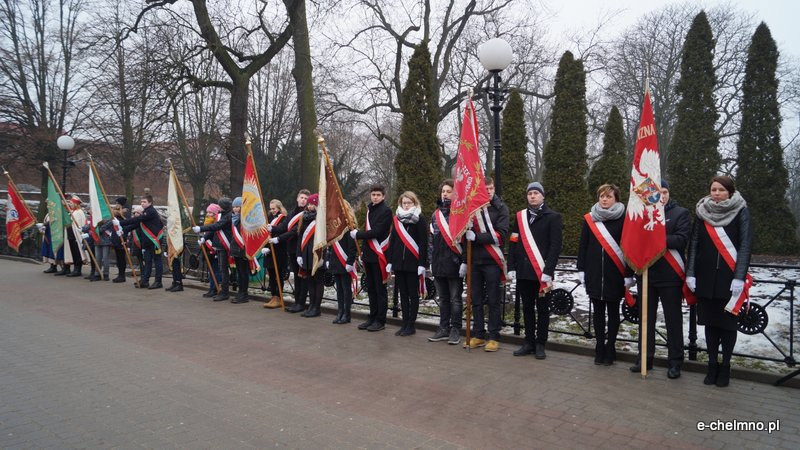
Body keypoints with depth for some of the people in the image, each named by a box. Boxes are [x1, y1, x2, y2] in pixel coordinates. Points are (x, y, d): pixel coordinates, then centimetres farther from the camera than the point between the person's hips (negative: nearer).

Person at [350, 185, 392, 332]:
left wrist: (357, 234, -8)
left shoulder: (385, 211, -9)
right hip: (368, 254, 8)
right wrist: (363, 249, 14)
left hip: (379, 255, -8)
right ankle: (372, 317, 22)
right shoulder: (370, 209, 16)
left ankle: (381, 320, 7)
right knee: (371, 288, 13)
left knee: (380, 289, 0)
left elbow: (376, 232, -18)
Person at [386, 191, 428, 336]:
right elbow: (392, 241, 13)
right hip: (398, 263, 5)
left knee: (413, 294, 3)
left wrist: (422, 263, -14)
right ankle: (405, 323, 17)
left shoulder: (419, 219, -3)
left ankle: (411, 325, 9)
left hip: (413, 263, -5)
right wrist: (389, 261, 7)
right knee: (403, 294, 10)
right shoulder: (397, 219, 12)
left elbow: (423, 243, -8)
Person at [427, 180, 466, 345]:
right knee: (443, 299, 13)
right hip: (438, 264, 6)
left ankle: (455, 330, 12)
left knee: (455, 299, 3)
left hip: (454, 264, -6)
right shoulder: (435, 214, 14)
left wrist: (465, 262, -14)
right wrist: (431, 260, 13)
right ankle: (444, 329, 22)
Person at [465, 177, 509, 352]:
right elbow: (465, 234, 12)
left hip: (492, 261, -3)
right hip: (474, 261, 3)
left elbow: (501, 235, -12)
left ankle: (494, 337, 12)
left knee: (493, 300, 3)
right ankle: (478, 335, 20)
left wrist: (476, 237, -19)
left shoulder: (500, 208, -2)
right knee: (476, 300, 10)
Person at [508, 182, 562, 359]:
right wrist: (511, 268, 2)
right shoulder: (519, 217, 12)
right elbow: (513, 243, 10)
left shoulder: (553, 217, -1)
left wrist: (548, 271, -15)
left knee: (542, 309, 5)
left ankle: (540, 344, 14)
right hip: (523, 272, 4)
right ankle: (529, 343, 20)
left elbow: (555, 246, -8)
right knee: (527, 308, 11)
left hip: (542, 272, -4)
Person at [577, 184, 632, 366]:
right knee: (598, 311, 9)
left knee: (613, 311, 8)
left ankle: (610, 349, 18)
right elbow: (582, 246, 7)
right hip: (594, 274, 3)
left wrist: (629, 274, -8)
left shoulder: (623, 219, -3)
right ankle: (600, 347, 19)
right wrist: (581, 270, 3)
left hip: (615, 275, -3)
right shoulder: (589, 219, 6)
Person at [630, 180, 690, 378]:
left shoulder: (680, 213, 1)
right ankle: (645, 358, 22)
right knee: (646, 318, 11)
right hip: (645, 273, 3)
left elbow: (682, 240, -13)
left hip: (670, 275, -3)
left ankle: (675, 362, 16)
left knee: (673, 320, 5)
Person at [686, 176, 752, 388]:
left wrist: (739, 277, -12)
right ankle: (712, 365, 19)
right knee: (710, 322, 8)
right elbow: (694, 243, 6)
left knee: (728, 321, 5)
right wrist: (690, 273, -1)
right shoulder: (703, 212, 7)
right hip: (705, 277, 2)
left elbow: (745, 245, -5)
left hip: (730, 277, -2)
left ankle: (725, 366, 18)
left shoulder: (741, 212, -1)